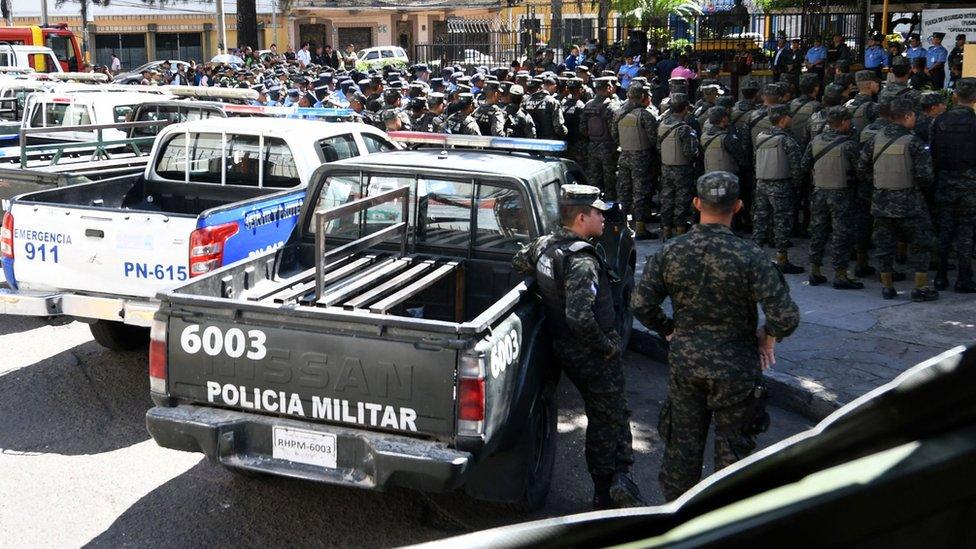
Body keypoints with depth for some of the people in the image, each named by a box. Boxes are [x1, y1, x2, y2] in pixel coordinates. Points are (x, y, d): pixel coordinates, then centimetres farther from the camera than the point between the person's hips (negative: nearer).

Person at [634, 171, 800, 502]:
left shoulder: (669, 253, -8)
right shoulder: (749, 257, -18)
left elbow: (641, 305, -4)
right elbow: (786, 317, -21)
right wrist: (767, 337, -1)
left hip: (683, 363, 3)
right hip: (734, 368, -2)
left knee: (682, 442, 18)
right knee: (732, 449, 13)